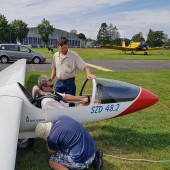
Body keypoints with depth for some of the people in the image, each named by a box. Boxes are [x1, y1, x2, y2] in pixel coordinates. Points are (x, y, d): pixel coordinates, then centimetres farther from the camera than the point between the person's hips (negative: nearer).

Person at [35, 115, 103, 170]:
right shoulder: (62, 118, 0)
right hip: (92, 150, 8)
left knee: (52, 161, 8)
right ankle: (94, 157, 18)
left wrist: (48, 144, 24)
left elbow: (52, 153, 7)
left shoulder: (52, 138, -17)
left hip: (82, 159, -7)